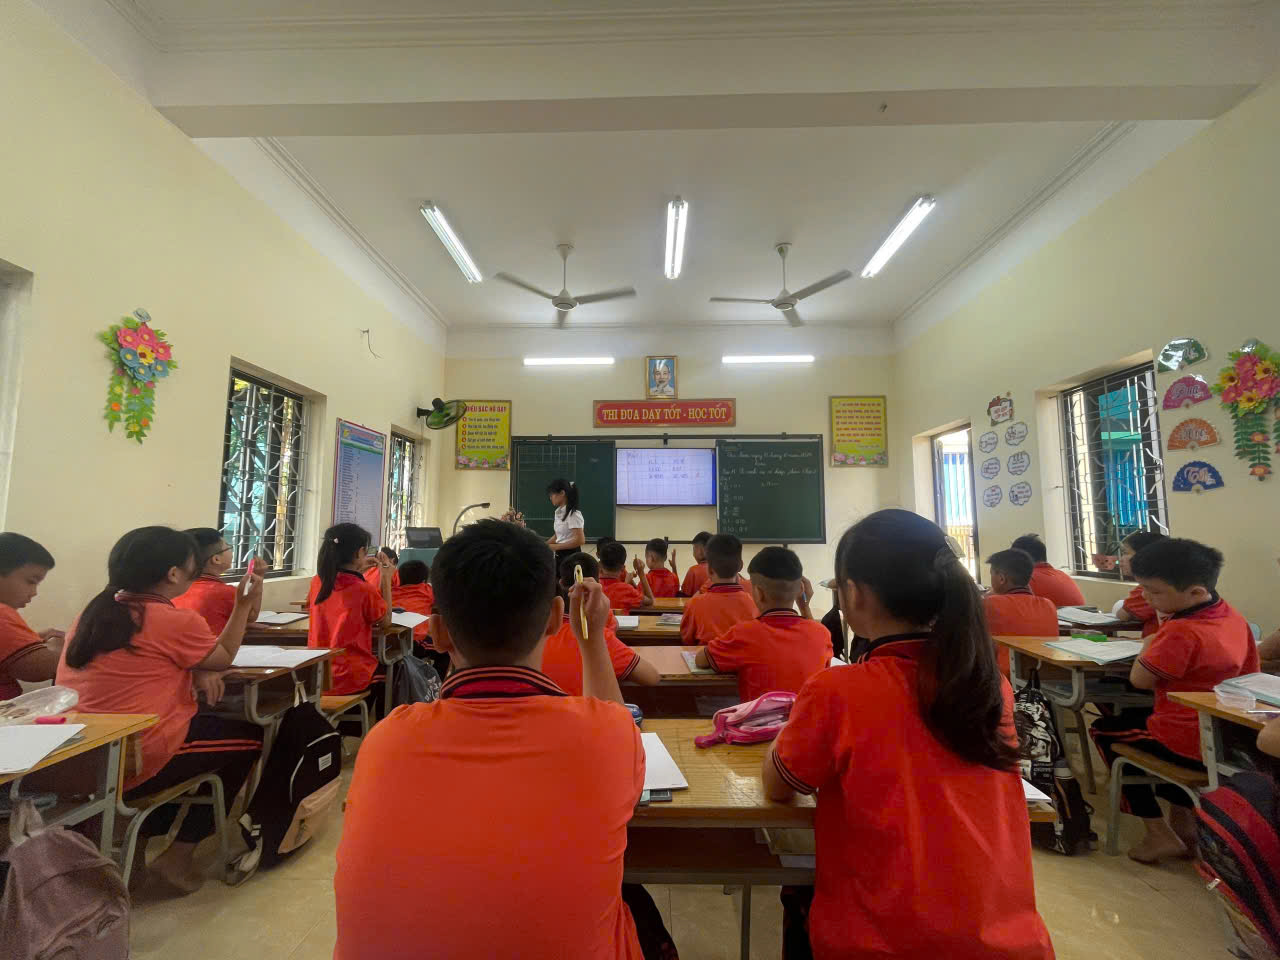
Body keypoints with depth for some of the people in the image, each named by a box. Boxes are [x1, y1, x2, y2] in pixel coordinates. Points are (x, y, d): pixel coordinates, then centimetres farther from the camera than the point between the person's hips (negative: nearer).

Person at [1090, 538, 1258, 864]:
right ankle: (1183, 816, 29)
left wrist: (1148, 646, -6)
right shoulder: (1233, 617, -1)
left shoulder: (1181, 632, -29)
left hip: (1188, 743, -9)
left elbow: (1140, 680, -22)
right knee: (1133, 716, 31)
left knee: (1103, 730, 14)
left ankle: (1160, 834, 12)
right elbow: (1249, 672, 12)